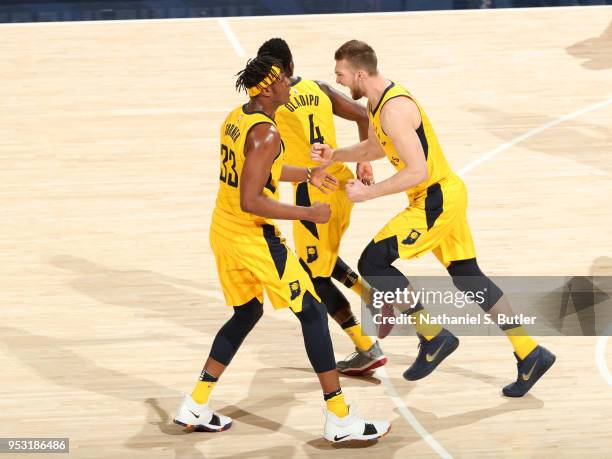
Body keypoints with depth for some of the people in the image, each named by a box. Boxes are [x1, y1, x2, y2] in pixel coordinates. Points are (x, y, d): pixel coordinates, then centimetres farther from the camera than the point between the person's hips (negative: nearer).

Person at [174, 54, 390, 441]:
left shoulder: (236, 118, 8)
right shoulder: (266, 134, -22)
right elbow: (250, 201, -27)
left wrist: (308, 175, 29)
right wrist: (307, 213, -21)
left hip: (223, 232, 9)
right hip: (254, 237, -9)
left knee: (246, 313, 24)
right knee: (313, 313, -1)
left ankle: (195, 407, 25)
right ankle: (341, 420, -1)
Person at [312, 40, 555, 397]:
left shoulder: (394, 109, -22)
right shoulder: (378, 102, 10)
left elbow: (417, 171, -27)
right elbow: (375, 148, 28)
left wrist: (368, 193, -20)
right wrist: (335, 155, 14)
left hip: (436, 201, -10)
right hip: (446, 196, 10)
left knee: (373, 264, -9)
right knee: (468, 277, 13)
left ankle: (433, 337, 0)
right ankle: (530, 354, 17)